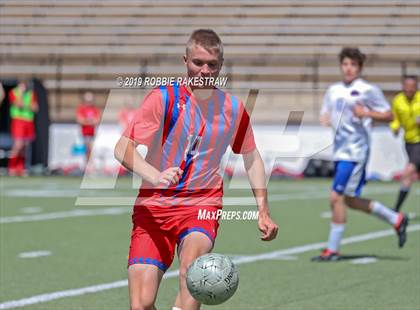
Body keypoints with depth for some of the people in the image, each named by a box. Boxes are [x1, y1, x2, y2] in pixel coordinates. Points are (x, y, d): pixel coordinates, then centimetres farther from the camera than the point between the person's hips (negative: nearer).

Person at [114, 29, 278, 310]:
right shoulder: (164, 98, -7)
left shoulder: (234, 109, 4)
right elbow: (123, 148, -15)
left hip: (202, 205, 1)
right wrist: (155, 176, -33)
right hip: (153, 205, -1)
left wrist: (263, 212, 15)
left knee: (192, 264, -33)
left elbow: (251, 157, 20)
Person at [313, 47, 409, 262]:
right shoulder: (334, 90, 14)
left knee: (337, 198, -11)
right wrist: (325, 119, -1)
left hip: (355, 150, -8)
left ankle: (333, 250, -2)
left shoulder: (368, 90, -6)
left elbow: (389, 116, -4)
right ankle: (396, 220, 30)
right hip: (340, 151, 8)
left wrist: (366, 113, -20)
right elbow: (326, 115, 22)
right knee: (350, 200, 14)